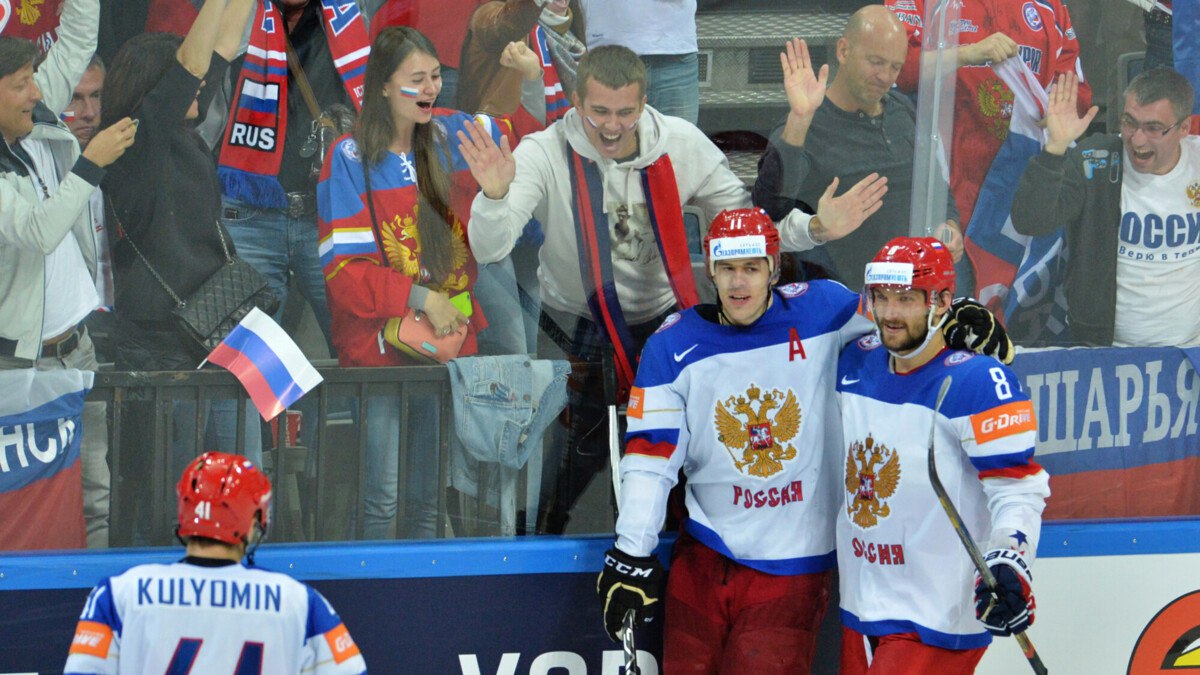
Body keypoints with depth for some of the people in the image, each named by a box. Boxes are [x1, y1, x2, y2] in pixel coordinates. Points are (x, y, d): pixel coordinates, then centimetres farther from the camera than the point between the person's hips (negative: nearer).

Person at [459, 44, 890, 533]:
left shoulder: (681, 145, -11)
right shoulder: (545, 154, -20)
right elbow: (489, 249, -29)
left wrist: (815, 228, -22)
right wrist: (494, 196, -51)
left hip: (660, 322, 3)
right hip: (576, 330, -3)